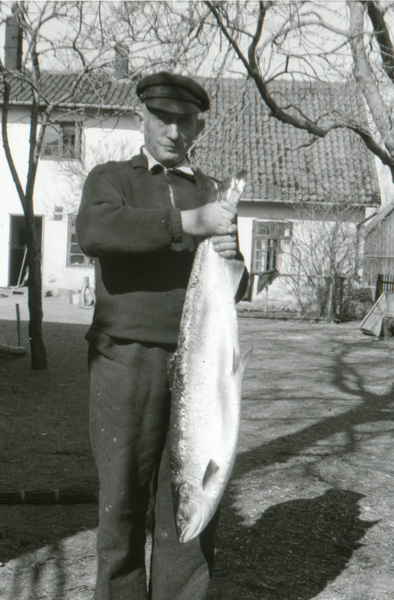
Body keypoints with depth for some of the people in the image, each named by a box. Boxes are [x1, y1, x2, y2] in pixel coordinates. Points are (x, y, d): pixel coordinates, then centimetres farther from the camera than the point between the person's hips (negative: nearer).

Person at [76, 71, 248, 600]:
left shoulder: (212, 193, 19)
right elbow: (93, 231, -15)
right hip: (127, 358, -2)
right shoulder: (111, 178, 10)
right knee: (123, 498, 3)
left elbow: (235, 290, 16)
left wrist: (232, 257, -7)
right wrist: (188, 223, -20)